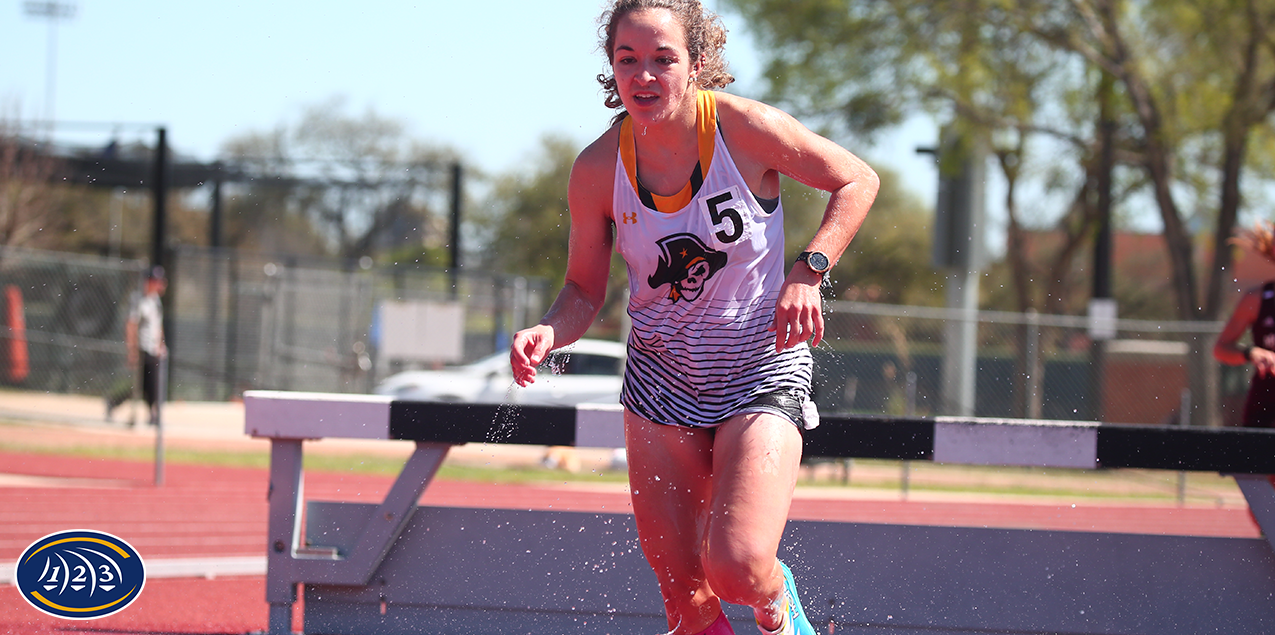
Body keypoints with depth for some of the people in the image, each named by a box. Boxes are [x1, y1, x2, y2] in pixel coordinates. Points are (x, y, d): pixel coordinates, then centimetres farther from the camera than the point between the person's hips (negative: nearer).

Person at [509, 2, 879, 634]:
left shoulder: (746, 127, -18)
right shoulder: (597, 169, -10)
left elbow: (857, 180, -2)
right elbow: (584, 291, 2)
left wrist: (807, 273, -15)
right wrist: (547, 333, -19)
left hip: (762, 371, -3)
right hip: (661, 380, 3)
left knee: (736, 568, -19)